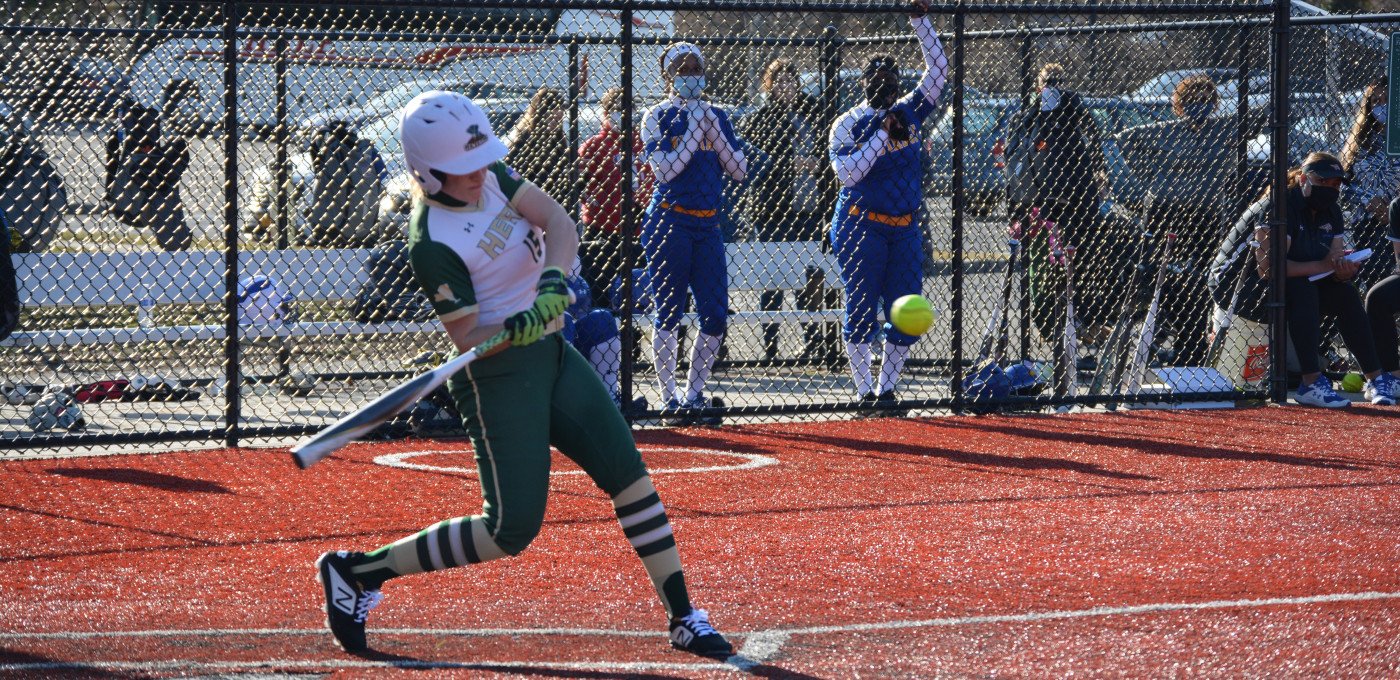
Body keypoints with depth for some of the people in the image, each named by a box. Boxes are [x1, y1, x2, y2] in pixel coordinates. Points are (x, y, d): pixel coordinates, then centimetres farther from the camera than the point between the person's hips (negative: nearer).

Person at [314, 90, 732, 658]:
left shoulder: (489, 176, -1)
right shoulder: (433, 243, -21)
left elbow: (558, 223, -10)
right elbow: (466, 338, -18)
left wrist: (552, 281, -29)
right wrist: (514, 329, -38)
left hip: (551, 355, 8)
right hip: (498, 377, -8)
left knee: (628, 473, 1)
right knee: (511, 530, -8)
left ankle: (685, 620, 8)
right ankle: (358, 571, 4)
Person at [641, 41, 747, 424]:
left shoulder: (717, 116, 12)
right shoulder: (657, 118, -1)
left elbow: (739, 172, 6)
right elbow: (665, 170, -13)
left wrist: (714, 132, -5)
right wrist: (694, 130, -14)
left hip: (708, 225, 5)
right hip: (669, 223, -5)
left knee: (716, 316, 0)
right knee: (669, 314, -4)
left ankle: (694, 396, 11)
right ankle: (669, 400, 2)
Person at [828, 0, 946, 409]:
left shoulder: (908, 113, 9)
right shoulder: (850, 124, -4)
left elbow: (938, 70, 7)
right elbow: (846, 172, -18)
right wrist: (883, 135, -20)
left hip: (905, 229, 5)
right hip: (862, 228, -5)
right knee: (862, 312, -3)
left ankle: (886, 389, 8)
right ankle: (864, 390, 3)